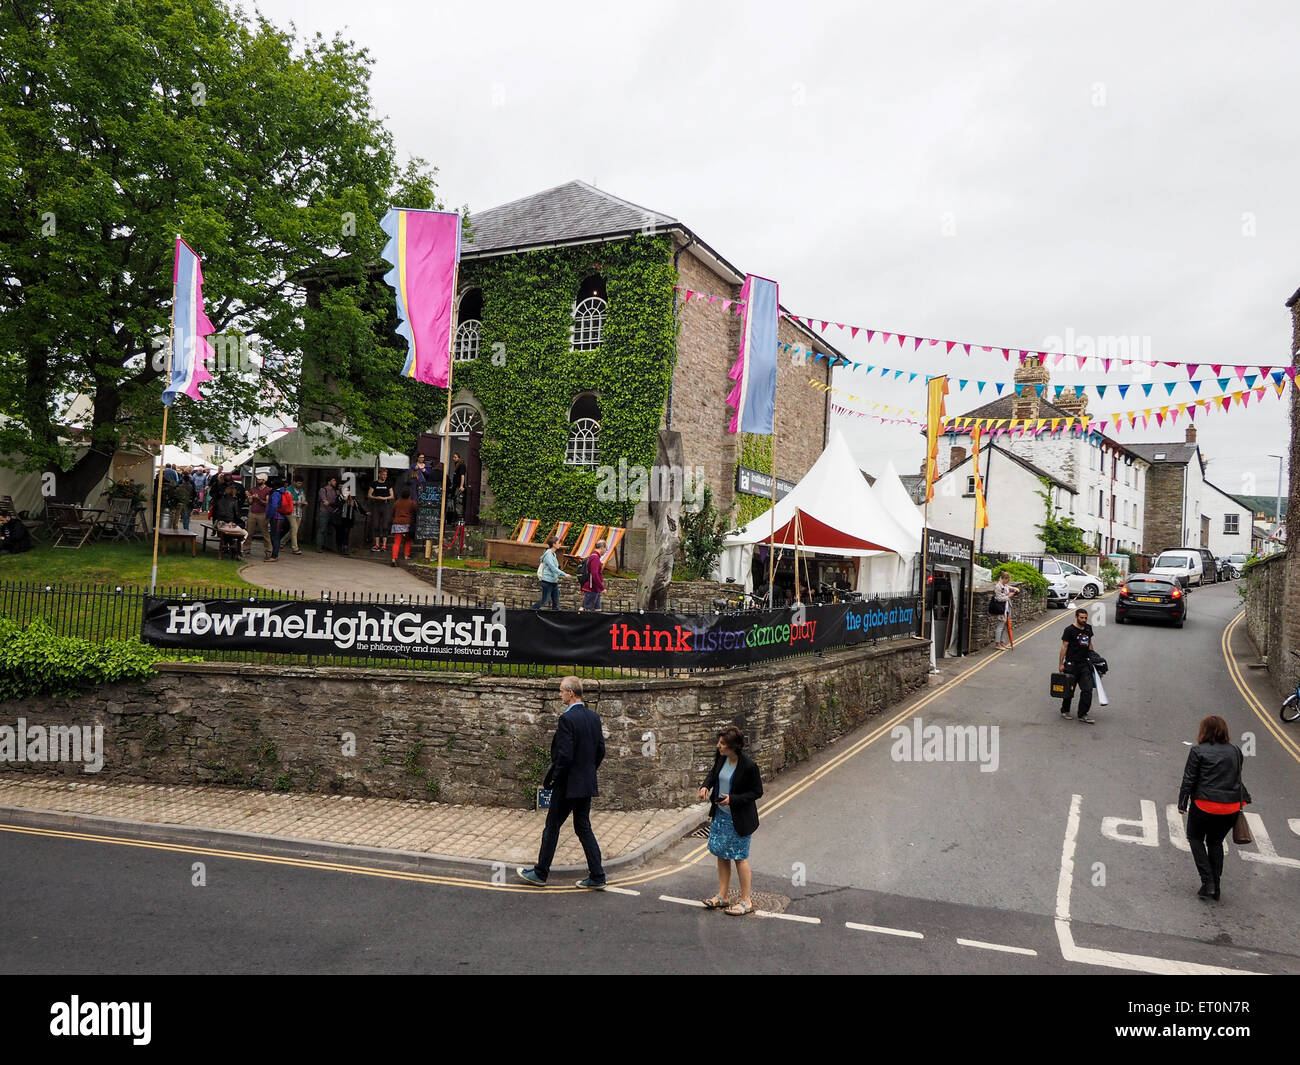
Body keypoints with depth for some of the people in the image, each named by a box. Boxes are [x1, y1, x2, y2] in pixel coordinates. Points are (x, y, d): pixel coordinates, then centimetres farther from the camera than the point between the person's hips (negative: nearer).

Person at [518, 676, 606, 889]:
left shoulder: (567, 719, -19)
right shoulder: (594, 717, 6)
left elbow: (564, 755, -23)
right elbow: (600, 750, 11)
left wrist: (551, 779, -10)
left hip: (568, 784, -8)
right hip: (587, 783, 8)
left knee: (552, 827, 7)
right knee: (583, 827, 14)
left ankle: (540, 873, 20)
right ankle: (597, 876, 13)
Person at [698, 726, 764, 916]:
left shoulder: (748, 766, -25)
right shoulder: (721, 757, -6)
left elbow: (757, 792, -16)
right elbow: (714, 773, 14)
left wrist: (733, 799, -24)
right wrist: (705, 786, -5)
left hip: (739, 819, -7)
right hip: (720, 815, 7)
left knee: (740, 857, 6)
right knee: (721, 855, 16)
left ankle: (746, 901, 21)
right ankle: (722, 896, 30)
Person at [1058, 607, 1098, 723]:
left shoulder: (1088, 628, 9)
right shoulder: (1069, 630, -9)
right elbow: (1064, 647, -8)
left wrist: (1094, 656, 21)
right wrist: (1061, 664, -11)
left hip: (1085, 663, 5)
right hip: (1071, 664, -5)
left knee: (1087, 689, -4)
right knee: (1069, 689, 6)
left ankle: (1083, 714, 2)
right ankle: (1065, 711, 25)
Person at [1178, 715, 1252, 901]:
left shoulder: (1198, 751, -7)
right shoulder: (1235, 751, 7)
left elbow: (1188, 780, -6)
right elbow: (1238, 778, 14)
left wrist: (1182, 804, 2)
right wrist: (1243, 800, 26)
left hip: (1204, 805, -5)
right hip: (1231, 808, 5)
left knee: (1195, 838, 15)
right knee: (1215, 842, 19)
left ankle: (1207, 881, 1)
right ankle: (1215, 888, 20)